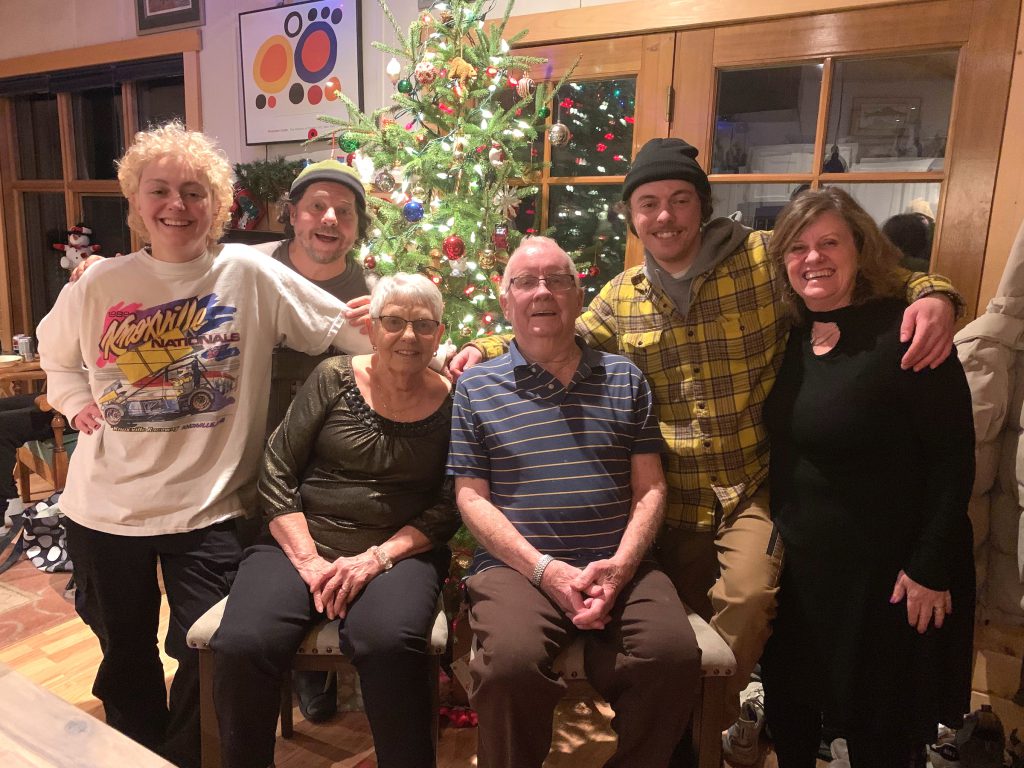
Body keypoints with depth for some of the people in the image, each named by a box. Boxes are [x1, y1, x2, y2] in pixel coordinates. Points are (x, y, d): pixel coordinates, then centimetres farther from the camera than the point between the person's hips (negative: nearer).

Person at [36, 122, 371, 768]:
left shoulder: (250, 274, -9)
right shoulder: (98, 286, -1)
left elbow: (349, 326, -8)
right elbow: (56, 352, 19)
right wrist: (76, 400, 2)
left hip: (208, 510, -3)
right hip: (105, 508, 3)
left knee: (207, 659, 7)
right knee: (125, 658, 20)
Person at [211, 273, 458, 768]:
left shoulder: (451, 402, 2)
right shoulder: (334, 379, 3)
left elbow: (447, 510, 0)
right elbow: (276, 475, 2)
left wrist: (377, 558, -13)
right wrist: (308, 561, -10)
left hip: (398, 552, -1)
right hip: (300, 541, 1)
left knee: (391, 644, -33)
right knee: (242, 647, -25)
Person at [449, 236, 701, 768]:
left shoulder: (624, 380, 15)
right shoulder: (476, 388, 8)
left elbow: (650, 487, 10)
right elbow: (471, 496, 2)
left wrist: (621, 564, -8)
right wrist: (543, 568, -10)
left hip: (619, 569, 2)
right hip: (517, 566, -2)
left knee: (676, 655, -24)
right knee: (512, 662, -31)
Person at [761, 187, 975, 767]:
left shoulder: (904, 334, -17)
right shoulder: (792, 336, 2)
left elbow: (954, 457, -17)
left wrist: (931, 568, -17)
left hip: (884, 570, -6)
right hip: (798, 562, 6)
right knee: (788, 707, 21)